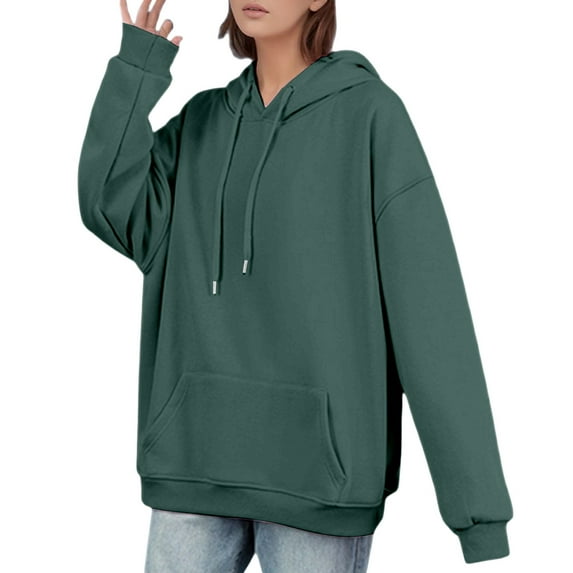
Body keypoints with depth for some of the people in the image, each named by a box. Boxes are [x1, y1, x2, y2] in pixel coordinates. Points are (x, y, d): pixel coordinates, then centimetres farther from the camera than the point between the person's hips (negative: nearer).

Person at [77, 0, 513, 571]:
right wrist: (137, 67, 0)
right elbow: (113, 208, -2)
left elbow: (430, 303, -9)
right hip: (194, 455, 4)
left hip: (318, 464, -4)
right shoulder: (201, 123, 12)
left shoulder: (370, 112, -4)